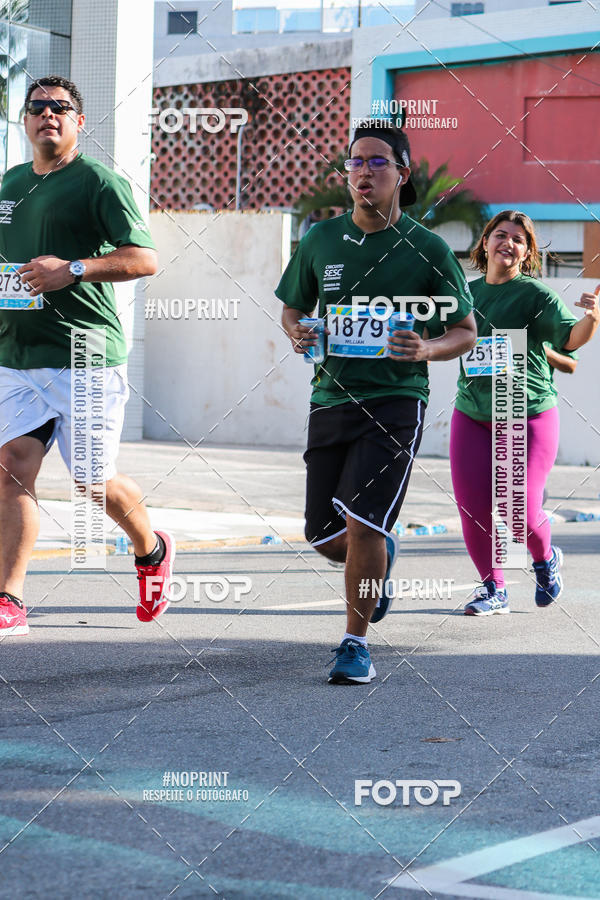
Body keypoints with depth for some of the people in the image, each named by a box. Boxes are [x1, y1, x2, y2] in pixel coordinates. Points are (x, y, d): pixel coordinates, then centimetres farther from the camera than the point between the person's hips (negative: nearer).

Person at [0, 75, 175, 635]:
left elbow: (144, 259, -11)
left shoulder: (98, 181, -4)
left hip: (87, 357, -5)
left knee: (94, 483, 2)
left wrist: (73, 269, -21)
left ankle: (152, 551, 31)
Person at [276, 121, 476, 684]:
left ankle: (356, 643, 0)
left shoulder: (428, 251, -2)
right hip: (331, 398, 4)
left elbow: (465, 332, 4)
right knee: (324, 535, 7)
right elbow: (293, 306, 20)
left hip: (395, 401, -4)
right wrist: (297, 333, -4)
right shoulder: (320, 241, 6)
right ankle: (380, 559, 43)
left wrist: (427, 350, -16)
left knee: (362, 522, -16)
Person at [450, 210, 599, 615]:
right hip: (472, 415, 5)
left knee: (521, 512, -7)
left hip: (529, 417, -4)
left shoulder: (536, 295, -8)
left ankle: (546, 560, 27)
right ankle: (494, 590, 17)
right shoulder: (468, 292, 8)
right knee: (472, 508, -2)